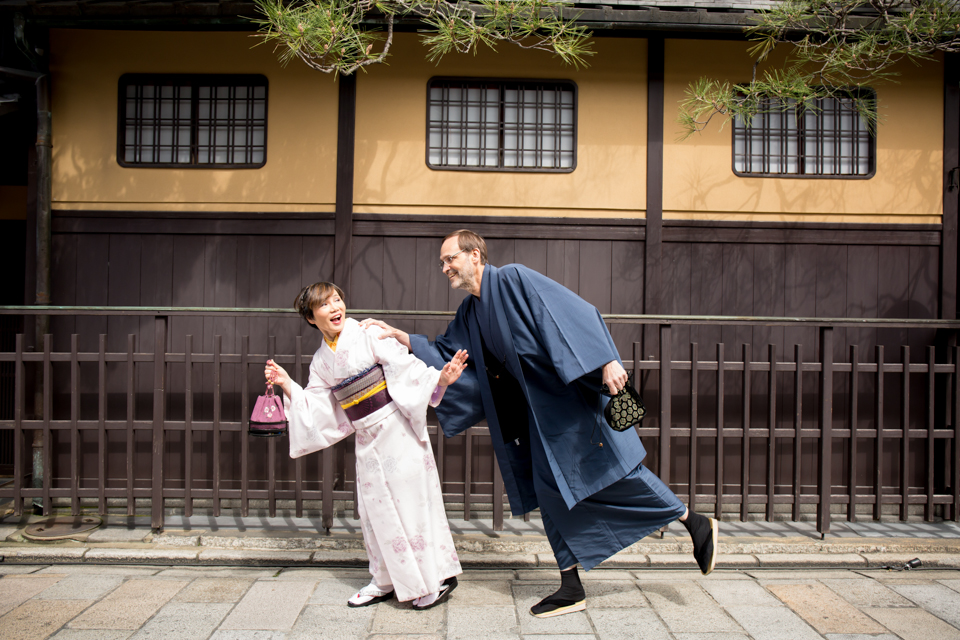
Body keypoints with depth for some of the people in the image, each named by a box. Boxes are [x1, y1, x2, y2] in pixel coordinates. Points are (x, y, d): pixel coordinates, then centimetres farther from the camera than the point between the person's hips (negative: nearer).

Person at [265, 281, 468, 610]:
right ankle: (386, 580, 28)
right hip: (367, 438, 6)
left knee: (411, 500, -4)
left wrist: (439, 378, -27)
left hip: (398, 429, -5)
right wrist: (287, 386, 2)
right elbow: (317, 410, 9)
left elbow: (406, 368, -13)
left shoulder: (369, 335, -8)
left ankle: (438, 577, 10)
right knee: (376, 508, 11)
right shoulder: (321, 362, 8)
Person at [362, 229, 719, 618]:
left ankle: (695, 524, 14)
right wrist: (402, 338, 5)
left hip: (572, 396, -8)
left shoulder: (513, 279, -13)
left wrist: (606, 361, -28)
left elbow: (575, 312, -20)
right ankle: (571, 589, 15)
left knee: (616, 466, -6)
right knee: (549, 489, 7)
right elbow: (444, 354, 17)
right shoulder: (470, 313, 12)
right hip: (539, 410, 8)